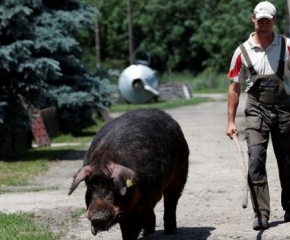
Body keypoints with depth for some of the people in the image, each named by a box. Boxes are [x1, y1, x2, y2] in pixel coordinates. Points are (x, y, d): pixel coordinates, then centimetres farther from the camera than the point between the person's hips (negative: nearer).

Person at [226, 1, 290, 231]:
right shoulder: (243, 51, 0)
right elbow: (235, 87, 6)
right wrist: (231, 121, 2)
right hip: (256, 110, -1)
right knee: (256, 161, -13)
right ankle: (261, 215, -11)